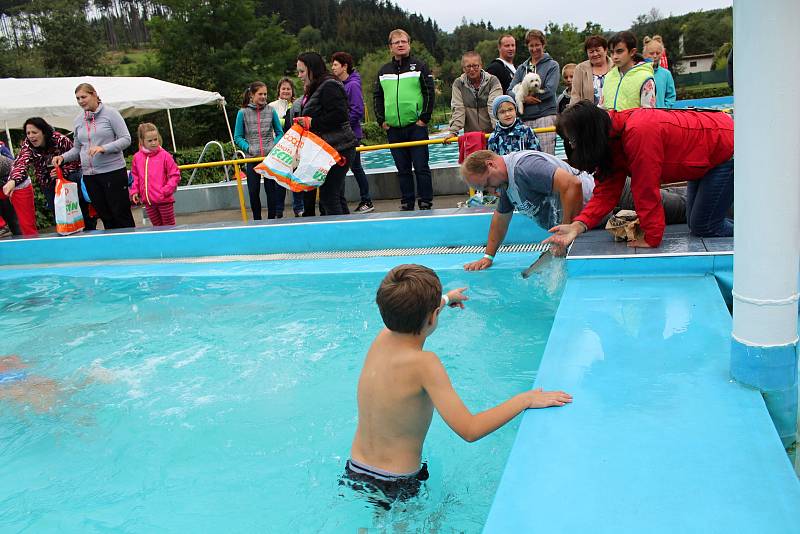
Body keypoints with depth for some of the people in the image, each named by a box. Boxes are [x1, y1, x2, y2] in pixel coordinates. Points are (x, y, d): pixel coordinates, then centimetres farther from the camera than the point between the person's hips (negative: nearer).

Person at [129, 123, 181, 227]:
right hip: (147, 200, 4)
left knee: (169, 226, 6)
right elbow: (134, 175, 17)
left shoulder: (164, 155, -8)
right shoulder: (137, 157, 3)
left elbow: (175, 175, -6)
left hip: (164, 200, -4)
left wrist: (167, 190, -14)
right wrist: (134, 191, 7)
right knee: (157, 226, 14)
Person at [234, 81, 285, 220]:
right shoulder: (243, 113, 3)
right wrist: (249, 148, -11)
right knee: (253, 191, 4)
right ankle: (257, 220, 16)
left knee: (271, 189, 1)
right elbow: (238, 137, 5)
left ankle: (272, 219, 10)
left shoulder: (271, 111, 6)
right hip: (252, 158, 0)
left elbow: (280, 133, 11)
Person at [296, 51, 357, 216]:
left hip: (338, 149, -10)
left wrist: (312, 122, -17)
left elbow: (340, 115, -20)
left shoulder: (329, 86, -10)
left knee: (328, 195, -11)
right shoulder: (314, 90, 21)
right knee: (336, 196, 12)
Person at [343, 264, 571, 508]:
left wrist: (447, 299, 36)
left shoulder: (381, 339, -7)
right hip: (396, 486, -7)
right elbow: (470, 431, -30)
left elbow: (412, 318, 18)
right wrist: (525, 399, -20)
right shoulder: (424, 363, -28)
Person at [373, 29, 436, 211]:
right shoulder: (384, 71, 12)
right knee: (402, 169, 9)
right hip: (393, 128, 4)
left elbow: (430, 93, -2)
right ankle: (407, 203, 17)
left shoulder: (420, 67, 2)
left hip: (416, 127, -4)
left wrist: (424, 118, -8)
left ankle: (426, 202, 5)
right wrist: (381, 120, 6)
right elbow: (377, 97, 15)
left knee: (421, 167, -2)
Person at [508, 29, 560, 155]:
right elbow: (510, 91, 7)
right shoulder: (522, 68, 17)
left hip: (545, 116, -4)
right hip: (525, 118, 4)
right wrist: (524, 98, -12)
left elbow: (549, 90, -8)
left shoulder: (552, 65, 5)